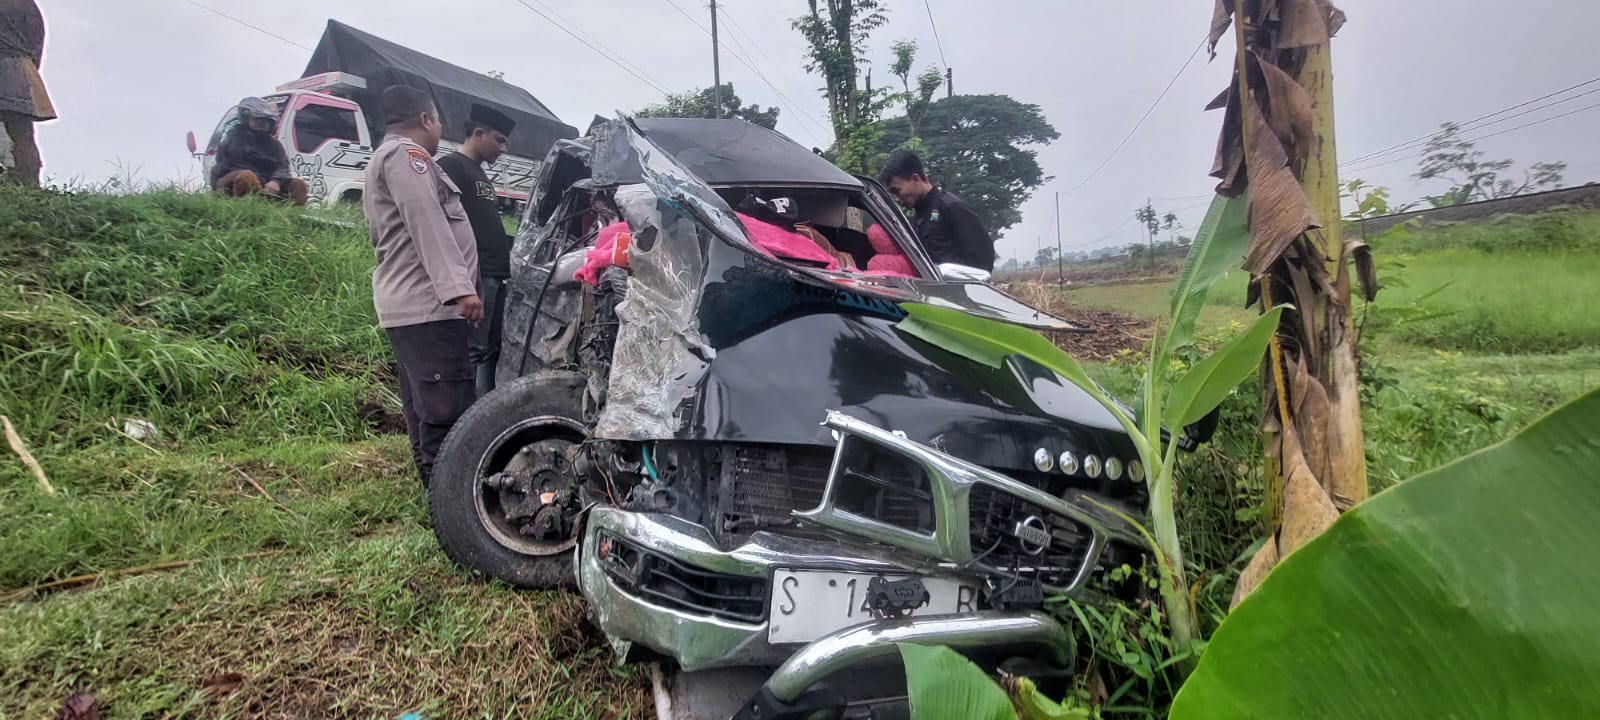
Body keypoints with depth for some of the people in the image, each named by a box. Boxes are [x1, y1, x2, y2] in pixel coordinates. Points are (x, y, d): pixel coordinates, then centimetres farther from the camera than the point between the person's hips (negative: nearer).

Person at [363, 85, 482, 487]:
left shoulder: (382, 159, 28)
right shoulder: (406, 153, -6)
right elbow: (427, 223, -20)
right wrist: (459, 287, -27)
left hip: (404, 306, 11)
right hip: (428, 306, -11)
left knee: (424, 411, 14)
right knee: (447, 414, -14)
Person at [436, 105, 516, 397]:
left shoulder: (481, 173, 25)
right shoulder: (451, 166, -5)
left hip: (496, 276, 10)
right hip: (475, 274, -10)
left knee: (492, 350, 12)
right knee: (472, 351, -10)